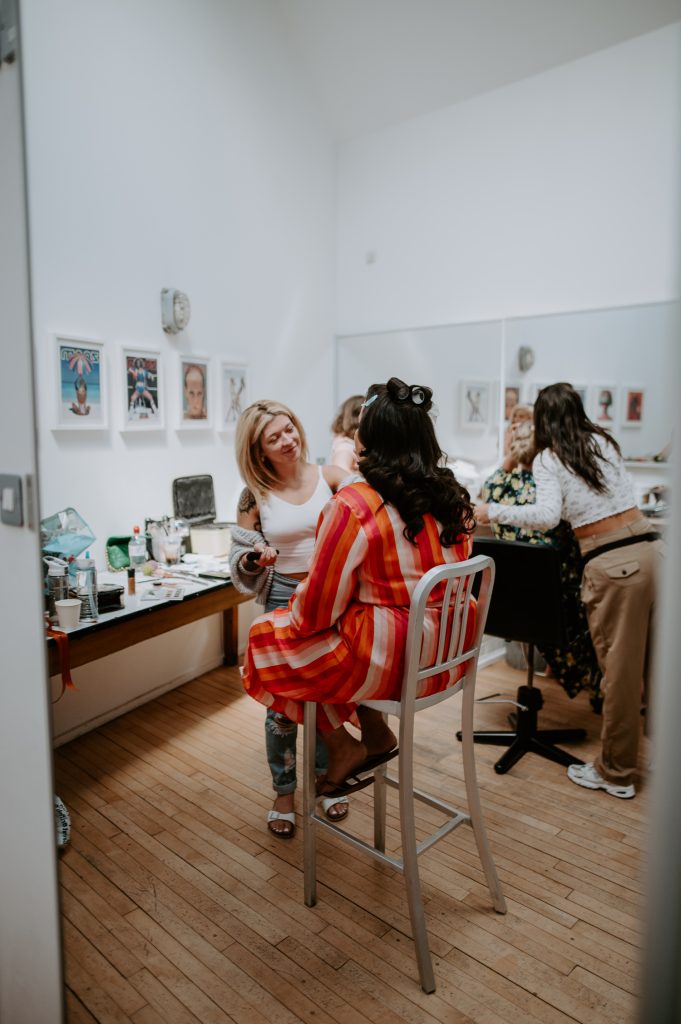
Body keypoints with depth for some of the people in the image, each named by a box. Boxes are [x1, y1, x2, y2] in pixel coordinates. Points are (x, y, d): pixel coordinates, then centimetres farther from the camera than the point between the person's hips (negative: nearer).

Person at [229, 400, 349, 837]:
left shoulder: (329, 476, -3)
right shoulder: (255, 497, -3)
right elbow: (239, 561, 0)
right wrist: (256, 558, -21)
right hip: (284, 601, -1)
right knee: (282, 702, 6)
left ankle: (325, 777, 38)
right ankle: (284, 793, 29)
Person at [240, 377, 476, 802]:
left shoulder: (353, 504, -20)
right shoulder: (453, 498, 0)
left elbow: (316, 609, -14)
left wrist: (293, 613, 8)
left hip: (391, 662, -7)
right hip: (447, 656, 7)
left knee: (265, 638, 11)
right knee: (352, 626, 28)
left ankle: (343, 747, 15)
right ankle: (376, 734, 22)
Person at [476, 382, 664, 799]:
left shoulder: (548, 459, -2)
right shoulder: (606, 441, 14)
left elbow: (547, 516, -18)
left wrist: (491, 511, -9)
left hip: (611, 565, -6)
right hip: (652, 547, 6)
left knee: (620, 669, 4)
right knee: (655, 661, 17)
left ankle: (615, 773, 20)